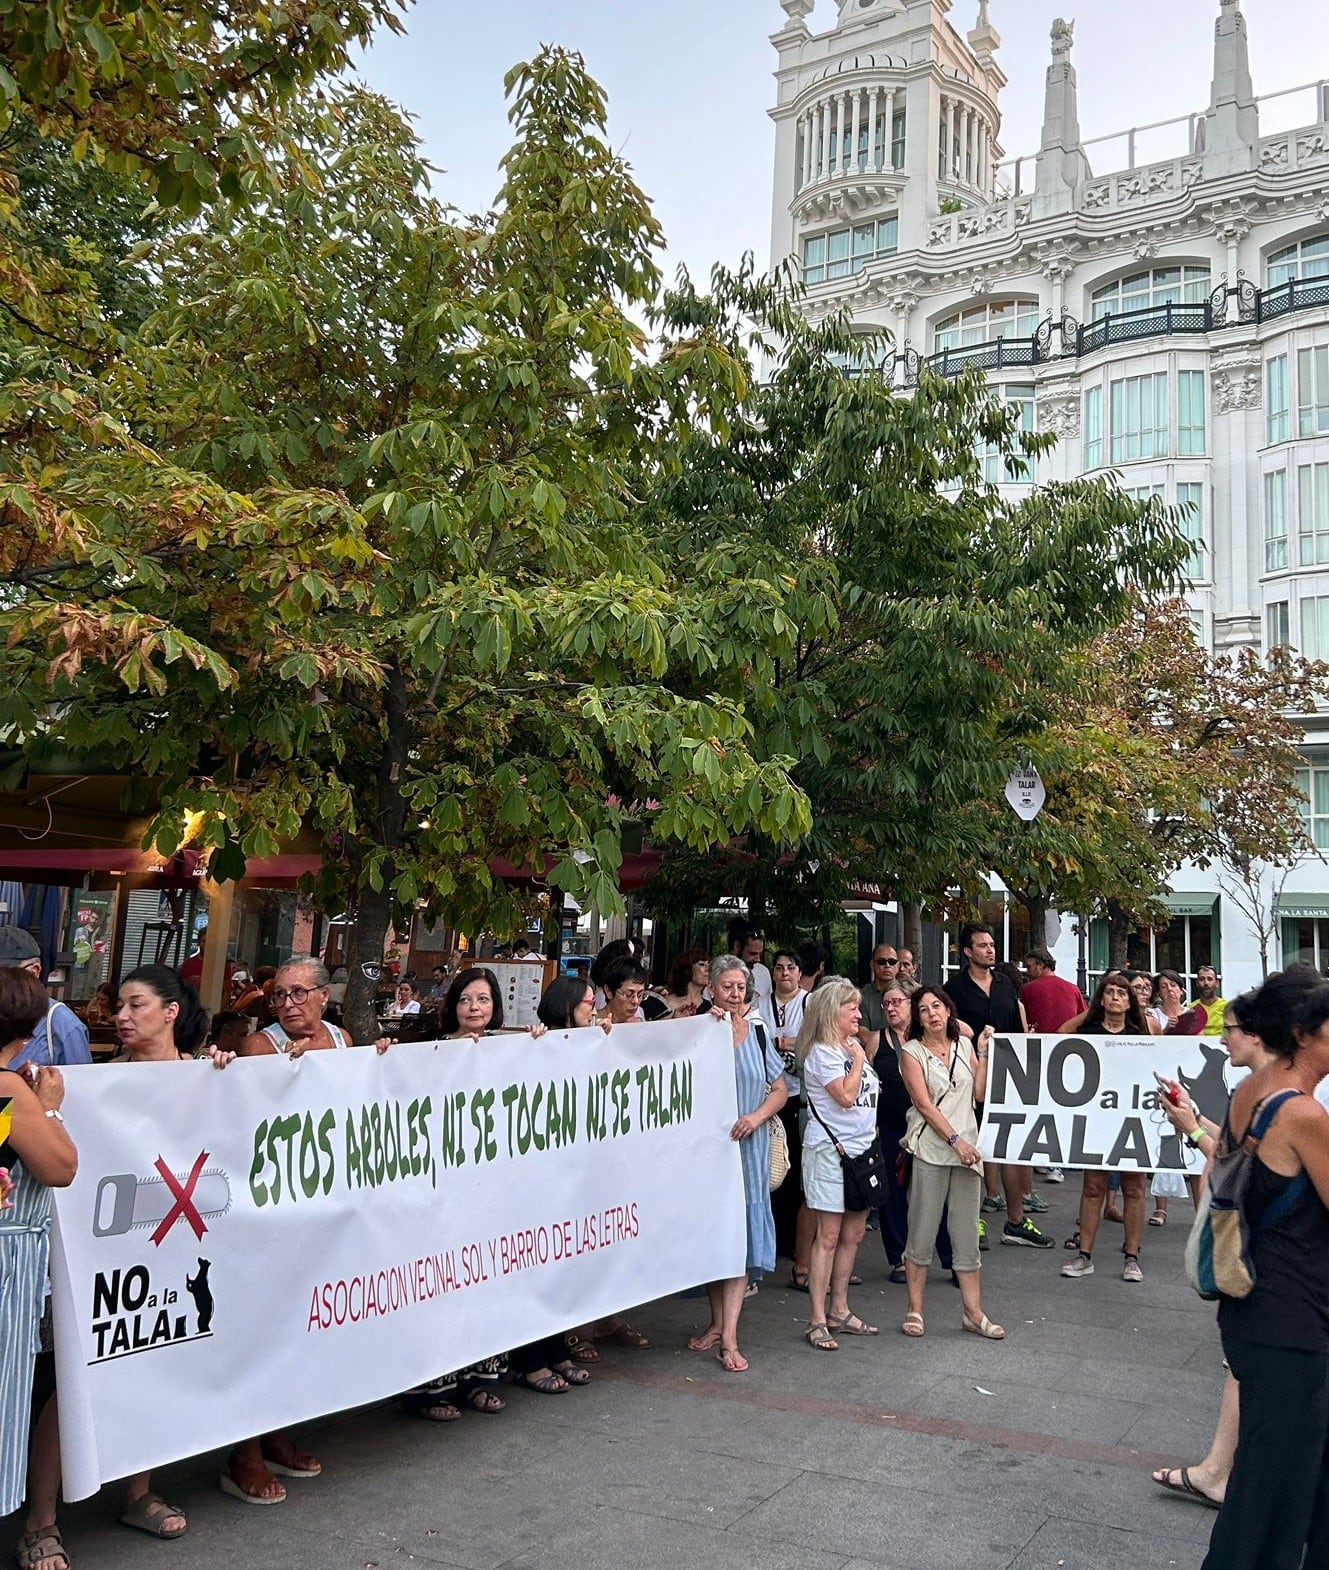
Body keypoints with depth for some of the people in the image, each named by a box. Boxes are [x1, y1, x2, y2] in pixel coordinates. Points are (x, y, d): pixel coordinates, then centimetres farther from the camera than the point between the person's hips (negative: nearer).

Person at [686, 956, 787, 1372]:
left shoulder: (757, 1032, 3)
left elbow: (780, 1090, 7)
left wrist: (757, 1116, -11)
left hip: (747, 1145, 0)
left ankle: (729, 1337, -3)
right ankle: (717, 1322, 23)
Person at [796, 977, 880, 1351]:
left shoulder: (853, 1048, 15)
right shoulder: (822, 1052, -12)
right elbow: (846, 1096, -20)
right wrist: (858, 1060, -11)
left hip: (860, 1148, 9)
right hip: (830, 1150, -9)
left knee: (854, 1233, 12)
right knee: (829, 1236, -5)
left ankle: (839, 1311, 23)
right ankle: (817, 1321, 1)